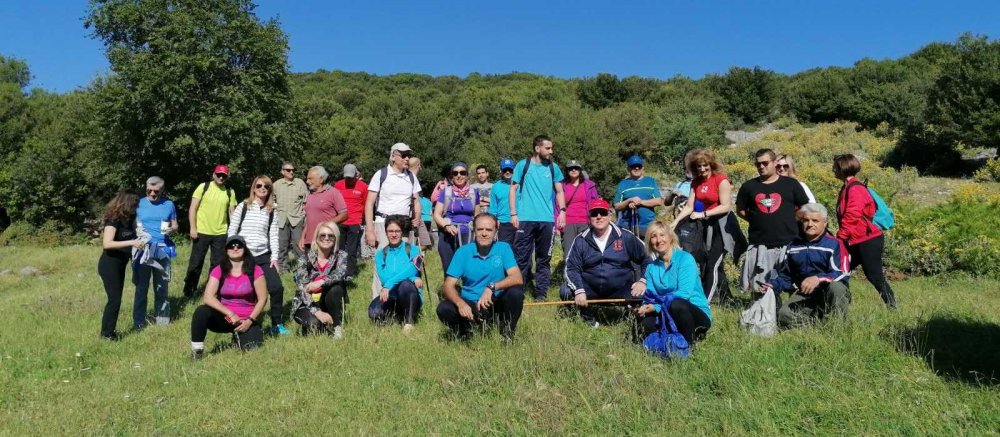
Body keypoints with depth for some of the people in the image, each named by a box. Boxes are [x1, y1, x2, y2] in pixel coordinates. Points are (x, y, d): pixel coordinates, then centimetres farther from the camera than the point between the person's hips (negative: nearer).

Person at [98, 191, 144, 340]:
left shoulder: (127, 220, 6)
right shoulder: (113, 220, -19)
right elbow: (107, 244, -29)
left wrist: (138, 240, -5)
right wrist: (131, 243, -32)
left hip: (120, 265, 8)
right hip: (109, 265, -8)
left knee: (116, 298, 13)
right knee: (114, 299, -5)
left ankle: (110, 330, 22)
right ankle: (106, 333, 6)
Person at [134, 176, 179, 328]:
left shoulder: (169, 204, 3)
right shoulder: (139, 203, 0)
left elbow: (175, 226, 10)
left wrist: (171, 229, -12)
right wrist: (137, 230, -15)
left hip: (162, 249, 1)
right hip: (144, 249, -1)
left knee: (161, 285, 12)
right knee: (142, 286, 4)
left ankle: (161, 316, 25)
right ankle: (139, 320, 12)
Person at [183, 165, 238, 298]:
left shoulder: (230, 192, 4)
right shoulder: (203, 187, -3)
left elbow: (232, 213, 6)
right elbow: (193, 208, -4)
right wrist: (193, 228, -11)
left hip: (221, 234, 2)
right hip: (202, 232, -2)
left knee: (217, 264, 9)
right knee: (196, 263, 6)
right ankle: (188, 291, 19)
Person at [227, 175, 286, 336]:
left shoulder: (271, 210, 8)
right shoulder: (243, 207, 0)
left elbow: (273, 235, 6)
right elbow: (231, 231, 0)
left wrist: (274, 257, -1)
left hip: (263, 256, 2)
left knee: (277, 288, -6)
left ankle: (277, 323, 8)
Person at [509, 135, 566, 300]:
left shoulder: (553, 168, 11)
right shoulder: (523, 165, 3)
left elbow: (559, 191, 14)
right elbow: (513, 189, 3)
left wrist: (562, 211, -2)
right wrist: (513, 214, -5)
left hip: (547, 220, 3)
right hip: (525, 219, -3)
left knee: (544, 258, 7)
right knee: (522, 257, -3)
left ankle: (541, 293, 14)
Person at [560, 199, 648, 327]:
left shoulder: (626, 237, -1)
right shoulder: (581, 240, 0)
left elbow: (646, 257, 7)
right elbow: (571, 267, -4)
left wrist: (643, 281, -6)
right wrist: (579, 290, -19)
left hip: (621, 291, -1)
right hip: (590, 289, 1)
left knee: (641, 297, -28)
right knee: (566, 292, -23)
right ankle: (589, 317, 6)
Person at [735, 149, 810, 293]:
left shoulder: (791, 184, 4)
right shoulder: (749, 186, 7)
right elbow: (741, 210, 15)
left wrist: (788, 220, 2)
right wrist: (757, 219, 4)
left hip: (788, 243, -1)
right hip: (759, 245, 1)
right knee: (759, 289, 5)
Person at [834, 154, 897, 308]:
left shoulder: (855, 189, -16)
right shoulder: (847, 188, 14)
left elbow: (852, 217, -23)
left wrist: (841, 236, -19)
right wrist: (843, 238, 15)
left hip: (868, 240, -10)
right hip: (856, 242, 10)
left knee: (874, 276, -5)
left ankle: (892, 306, 4)